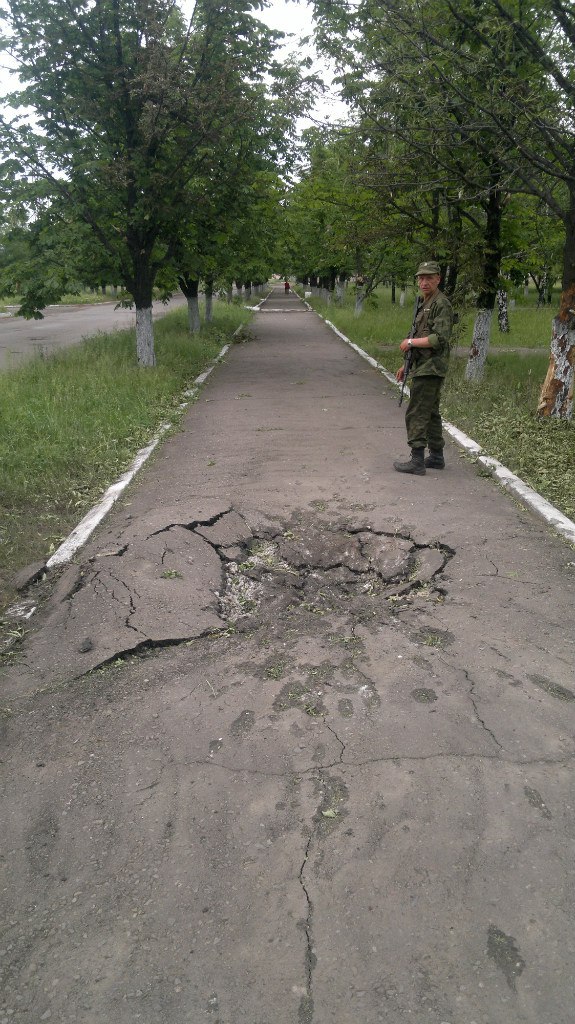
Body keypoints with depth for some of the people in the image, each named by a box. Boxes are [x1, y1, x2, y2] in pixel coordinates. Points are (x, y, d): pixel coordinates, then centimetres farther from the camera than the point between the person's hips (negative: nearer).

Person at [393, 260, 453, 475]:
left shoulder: (442, 304, -13)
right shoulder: (425, 304, 18)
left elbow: (439, 338, -23)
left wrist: (410, 342, -15)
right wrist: (407, 365, 20)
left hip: (430, 370, -10)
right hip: (424, 367, 10)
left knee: (416, 414, -10)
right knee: (430, 413, 14)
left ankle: (417, 461, -7)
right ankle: (436, 457, 22)